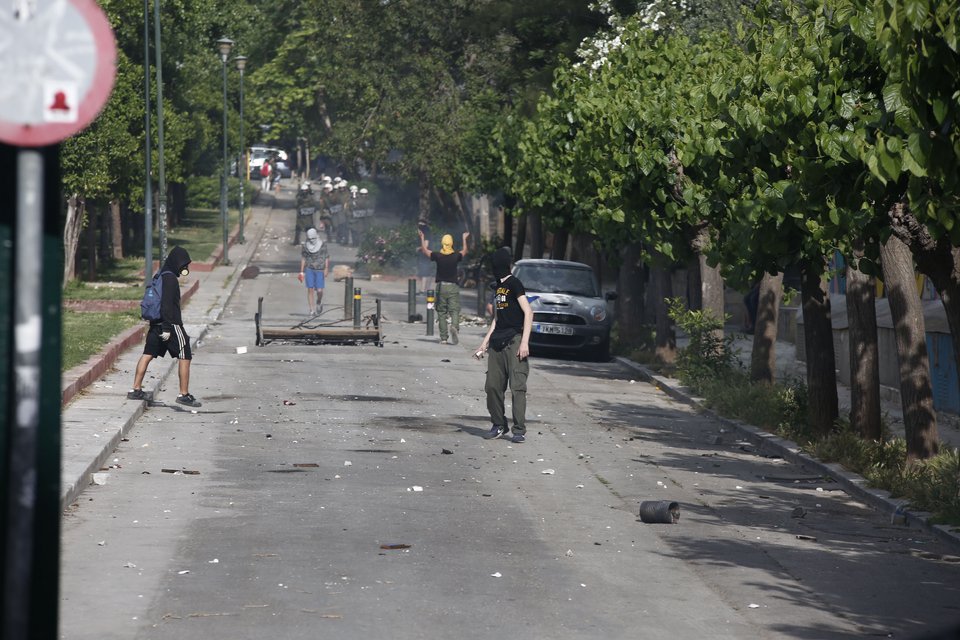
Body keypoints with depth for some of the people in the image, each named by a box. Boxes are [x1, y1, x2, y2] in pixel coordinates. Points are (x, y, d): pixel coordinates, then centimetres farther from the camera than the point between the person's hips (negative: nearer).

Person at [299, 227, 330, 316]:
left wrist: (326, 269, -10)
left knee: (319, 290, -8)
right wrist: (302, 271, 6)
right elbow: (303, 258, 8)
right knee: (310, 289, -5)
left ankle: (319, 302, 25)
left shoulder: (323, 245, -4)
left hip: (320, 270, -1)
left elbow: (327, 257, -1)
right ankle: (312, 310, -1)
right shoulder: (306, 246, 2)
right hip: (309, 270, 1)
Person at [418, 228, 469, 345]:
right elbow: (464, 251, 20)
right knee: (454, 310, -3)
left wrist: (422, 238, 27)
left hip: (441, 286, 0)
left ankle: (443, 338, 5)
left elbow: (424, 250, 12)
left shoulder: (438, 256, -5)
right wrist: (464, 239, 37)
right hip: (453, 287, 0)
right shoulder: (456, 256, -3)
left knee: (441, 312, 7)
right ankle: (454, 326, -33)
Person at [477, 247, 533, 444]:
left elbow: (528, 312, -12)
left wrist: (524, 342, -19)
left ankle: (519, 430, -9)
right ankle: (499, 425, 19)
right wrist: (484, 344, 24)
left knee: (517, 386, -10)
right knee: (492, 385, 7)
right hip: (498, 342, 8)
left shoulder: (514, 284, -6)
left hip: (514, 340, -8)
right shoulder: (497, 286, 18)